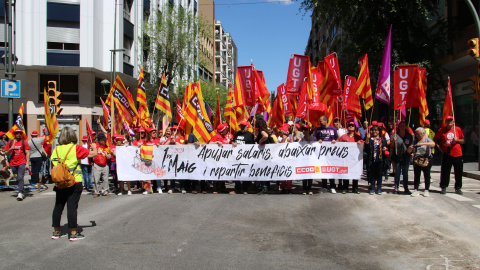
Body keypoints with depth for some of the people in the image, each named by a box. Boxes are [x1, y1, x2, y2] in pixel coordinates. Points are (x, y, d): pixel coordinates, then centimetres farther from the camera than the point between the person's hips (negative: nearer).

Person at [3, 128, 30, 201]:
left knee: (20, 178, -18)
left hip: (22, 163, -4)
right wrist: (11, 149, -10)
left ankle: (20, 194, -23)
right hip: (13, 164, 4)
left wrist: (27, 163, -8)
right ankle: (23, 192, 25)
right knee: (18, 179, 13)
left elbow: (27, 153, 0)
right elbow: (6, 153, 10)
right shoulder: (10, 142, 9)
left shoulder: (24, 142, 2)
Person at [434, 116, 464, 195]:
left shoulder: (458, 129, 5)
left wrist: (457, 140, -9)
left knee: (459, 172, 6)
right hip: (447, 154, -2)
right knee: (445, 172, -2)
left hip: (458, 154, 2)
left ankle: (458, 188, 18)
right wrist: (439, 147, 0)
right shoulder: (442, 130, 2)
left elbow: (463, 140, 12)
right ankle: (443, 187, 9)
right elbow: (435, 139, 12)